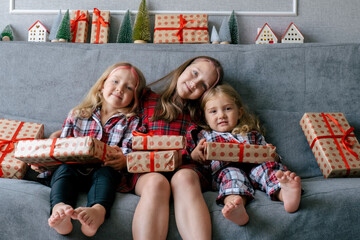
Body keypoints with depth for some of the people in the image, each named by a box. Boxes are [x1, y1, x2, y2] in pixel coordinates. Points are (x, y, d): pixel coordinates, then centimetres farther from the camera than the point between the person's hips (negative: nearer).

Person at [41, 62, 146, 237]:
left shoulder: (131, 121, 13)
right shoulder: (77, 115, 17)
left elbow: (129, 153, 2)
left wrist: (123, 160, -22)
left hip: (105, 171, -2)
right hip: (74, 168, 2)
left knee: (106, 172, -33)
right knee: (63, 169, -28)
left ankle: (98, 210, -60)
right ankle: (59, 209, -54)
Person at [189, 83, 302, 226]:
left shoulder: (252, 134, 32)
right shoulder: (205, 135, 28)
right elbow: (194, 161, 19)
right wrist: (196, 154, -5)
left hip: (253, 167, 3)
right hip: (224, 170, -2)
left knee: (267, 166, -29)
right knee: (232, 173, -37)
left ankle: (285, 193, -60)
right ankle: (235, 205, -68)